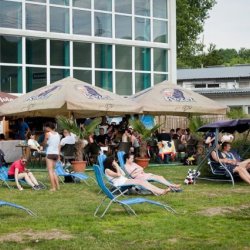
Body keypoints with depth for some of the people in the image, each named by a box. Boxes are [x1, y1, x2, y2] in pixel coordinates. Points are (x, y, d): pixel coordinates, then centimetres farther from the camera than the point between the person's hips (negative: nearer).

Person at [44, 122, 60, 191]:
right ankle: (57, 186, 15)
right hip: (56, 153, 6)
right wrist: (58, 155, 15)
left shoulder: (48, 134, -8)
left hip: (50, 154, -6)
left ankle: (53, 187, -7)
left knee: (50, 171, -2)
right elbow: (59, 145, 11)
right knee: (53, 171, 18)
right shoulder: (57, 134, 10)